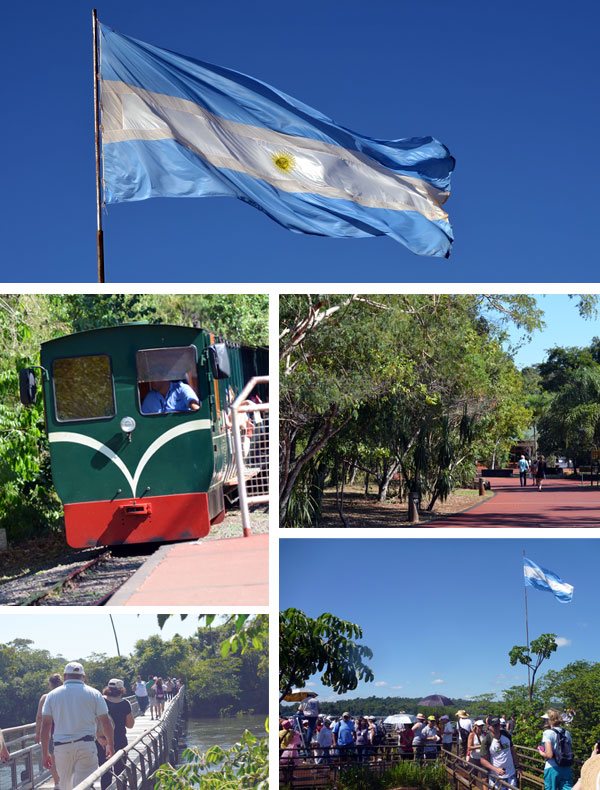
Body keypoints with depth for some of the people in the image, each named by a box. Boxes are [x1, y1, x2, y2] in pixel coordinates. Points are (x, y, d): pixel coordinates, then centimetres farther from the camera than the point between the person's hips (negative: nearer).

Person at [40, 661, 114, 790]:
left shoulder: (52, 695, 6)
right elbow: (106, 722, 3)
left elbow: (46, 725, 2)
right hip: (86, 745, -2)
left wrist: (45, 753, 6)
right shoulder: (93, 694, 4)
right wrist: (110, 744, 15)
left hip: (61, 746, 2)